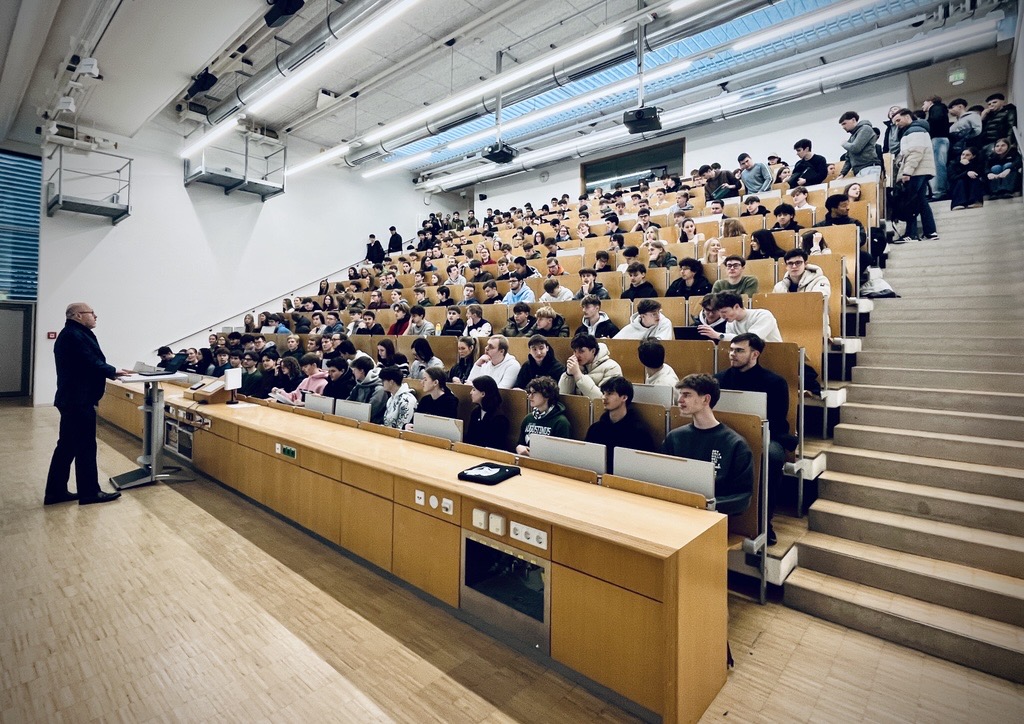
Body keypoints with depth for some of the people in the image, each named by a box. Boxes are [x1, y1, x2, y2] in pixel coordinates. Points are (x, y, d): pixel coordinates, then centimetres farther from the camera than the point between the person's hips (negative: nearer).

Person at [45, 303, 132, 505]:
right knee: (85, 447, -2)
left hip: (72, 398, 11)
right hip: (79, 400, -11)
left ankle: (56, 492, 22)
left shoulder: (71, 334, 17)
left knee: (67, 446, 15)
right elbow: (91, 363, -21)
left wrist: (110, 372, 5)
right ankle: (90, 492, 7)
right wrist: (114, 372, -7)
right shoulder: (74, 335, -17)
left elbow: (87, 363, 14)